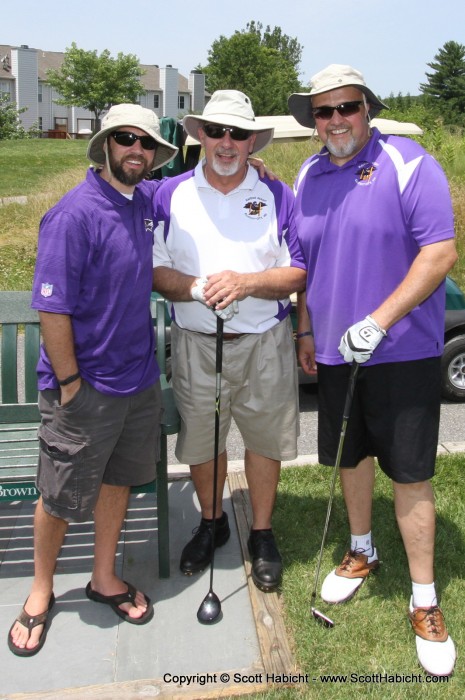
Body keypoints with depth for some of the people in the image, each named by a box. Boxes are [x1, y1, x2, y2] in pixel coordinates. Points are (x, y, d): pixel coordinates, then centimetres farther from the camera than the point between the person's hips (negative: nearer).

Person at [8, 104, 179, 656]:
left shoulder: (147, 200, 2)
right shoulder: (75, 214, -19)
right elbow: (52, 308, -19)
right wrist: (70, 383, -15)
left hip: (138, 377, 7)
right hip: (85, 387, -6)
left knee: (118, 478, 19)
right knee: (60, 496, 10)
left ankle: (104, 579, 39)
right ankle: (41, 591, 34)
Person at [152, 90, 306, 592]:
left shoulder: (276, 195, 1)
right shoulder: (171, 195, 2)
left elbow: (298, 273, -2)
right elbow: (154, 270, 0)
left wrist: (246, 282, -20)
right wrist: (197, 287, -20)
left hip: (264, 343, 0)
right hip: (195, 343, 1)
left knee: (264, 439, 10)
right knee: (200, 442, 12)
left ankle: (262, 534, 30)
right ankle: (211, 523, 38)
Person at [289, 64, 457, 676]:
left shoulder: (408, 165, -11)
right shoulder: (308, 177, 8)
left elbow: (440, 252, -17)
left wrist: (379, 321, -24)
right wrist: (306, 329, 12)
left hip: (403, 351, -5)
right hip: (334, 350, 6)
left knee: (410, 475, 0)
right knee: (351, 456, 18)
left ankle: (424, 602, 15)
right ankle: (362, 551, 41)